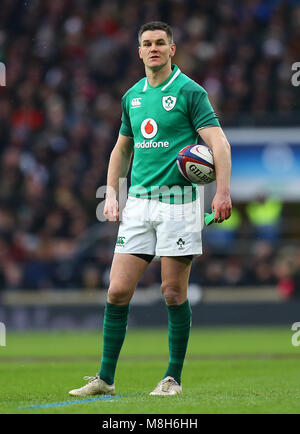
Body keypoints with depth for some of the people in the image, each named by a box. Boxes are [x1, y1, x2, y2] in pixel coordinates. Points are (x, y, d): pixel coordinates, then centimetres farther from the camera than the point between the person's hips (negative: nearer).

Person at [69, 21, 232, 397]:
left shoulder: (189, 91, -4)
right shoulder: (132, 96, 14)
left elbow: (218, 142, -11)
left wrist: (222, 191, -24)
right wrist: (111, 193, 14)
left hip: (177, 201, -5)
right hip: (138, 202, 5)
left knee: (174, 293, -2)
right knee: (118, 290, -1)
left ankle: (173, 377, 10)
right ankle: (105, 378, 6)